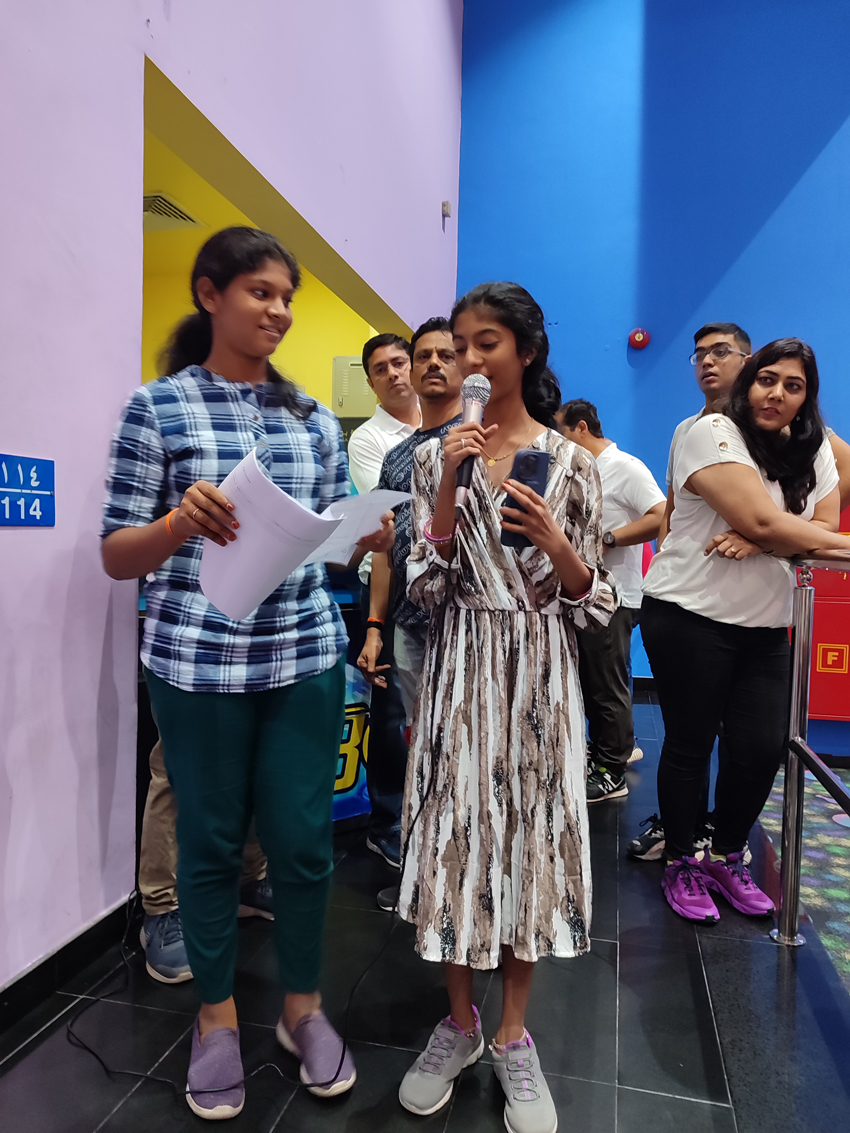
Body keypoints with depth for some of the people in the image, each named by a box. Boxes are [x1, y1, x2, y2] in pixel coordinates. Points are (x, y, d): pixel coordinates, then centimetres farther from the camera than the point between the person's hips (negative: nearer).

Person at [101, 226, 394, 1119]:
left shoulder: (314, 418, 9)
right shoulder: (157, 407, -2)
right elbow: (117, 558, -4)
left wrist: (366, 539, -10)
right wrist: (180, 523, -24)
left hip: (306, 656, 3)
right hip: (196, 660, -2)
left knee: (304, 840, 9)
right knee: (210, 841, 11)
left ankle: (302, 1006, 34)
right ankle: (217, 1017, 36)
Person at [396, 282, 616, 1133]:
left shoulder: (570, 463, 0)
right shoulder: (437, 455, 3)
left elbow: (593, 602, 2)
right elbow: (424, 590, -3)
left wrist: (556, 544, -17)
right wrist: (448, 490, -13)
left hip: (539, 673, 0)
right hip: (460, 669, 1)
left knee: (531, 836, 7)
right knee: (455, 832, 7)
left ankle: (513, 1033, 30)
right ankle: (459, 1021, 32)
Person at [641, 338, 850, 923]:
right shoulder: (715, 432, -10)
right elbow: (762, 520, -20)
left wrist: (759, 541, -19)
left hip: (765, 627, 6)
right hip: (691, 617, -5)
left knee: (764, 748, 2)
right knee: (690, 744, 5)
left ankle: (728, 859, 27)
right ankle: (682, 866, 25)